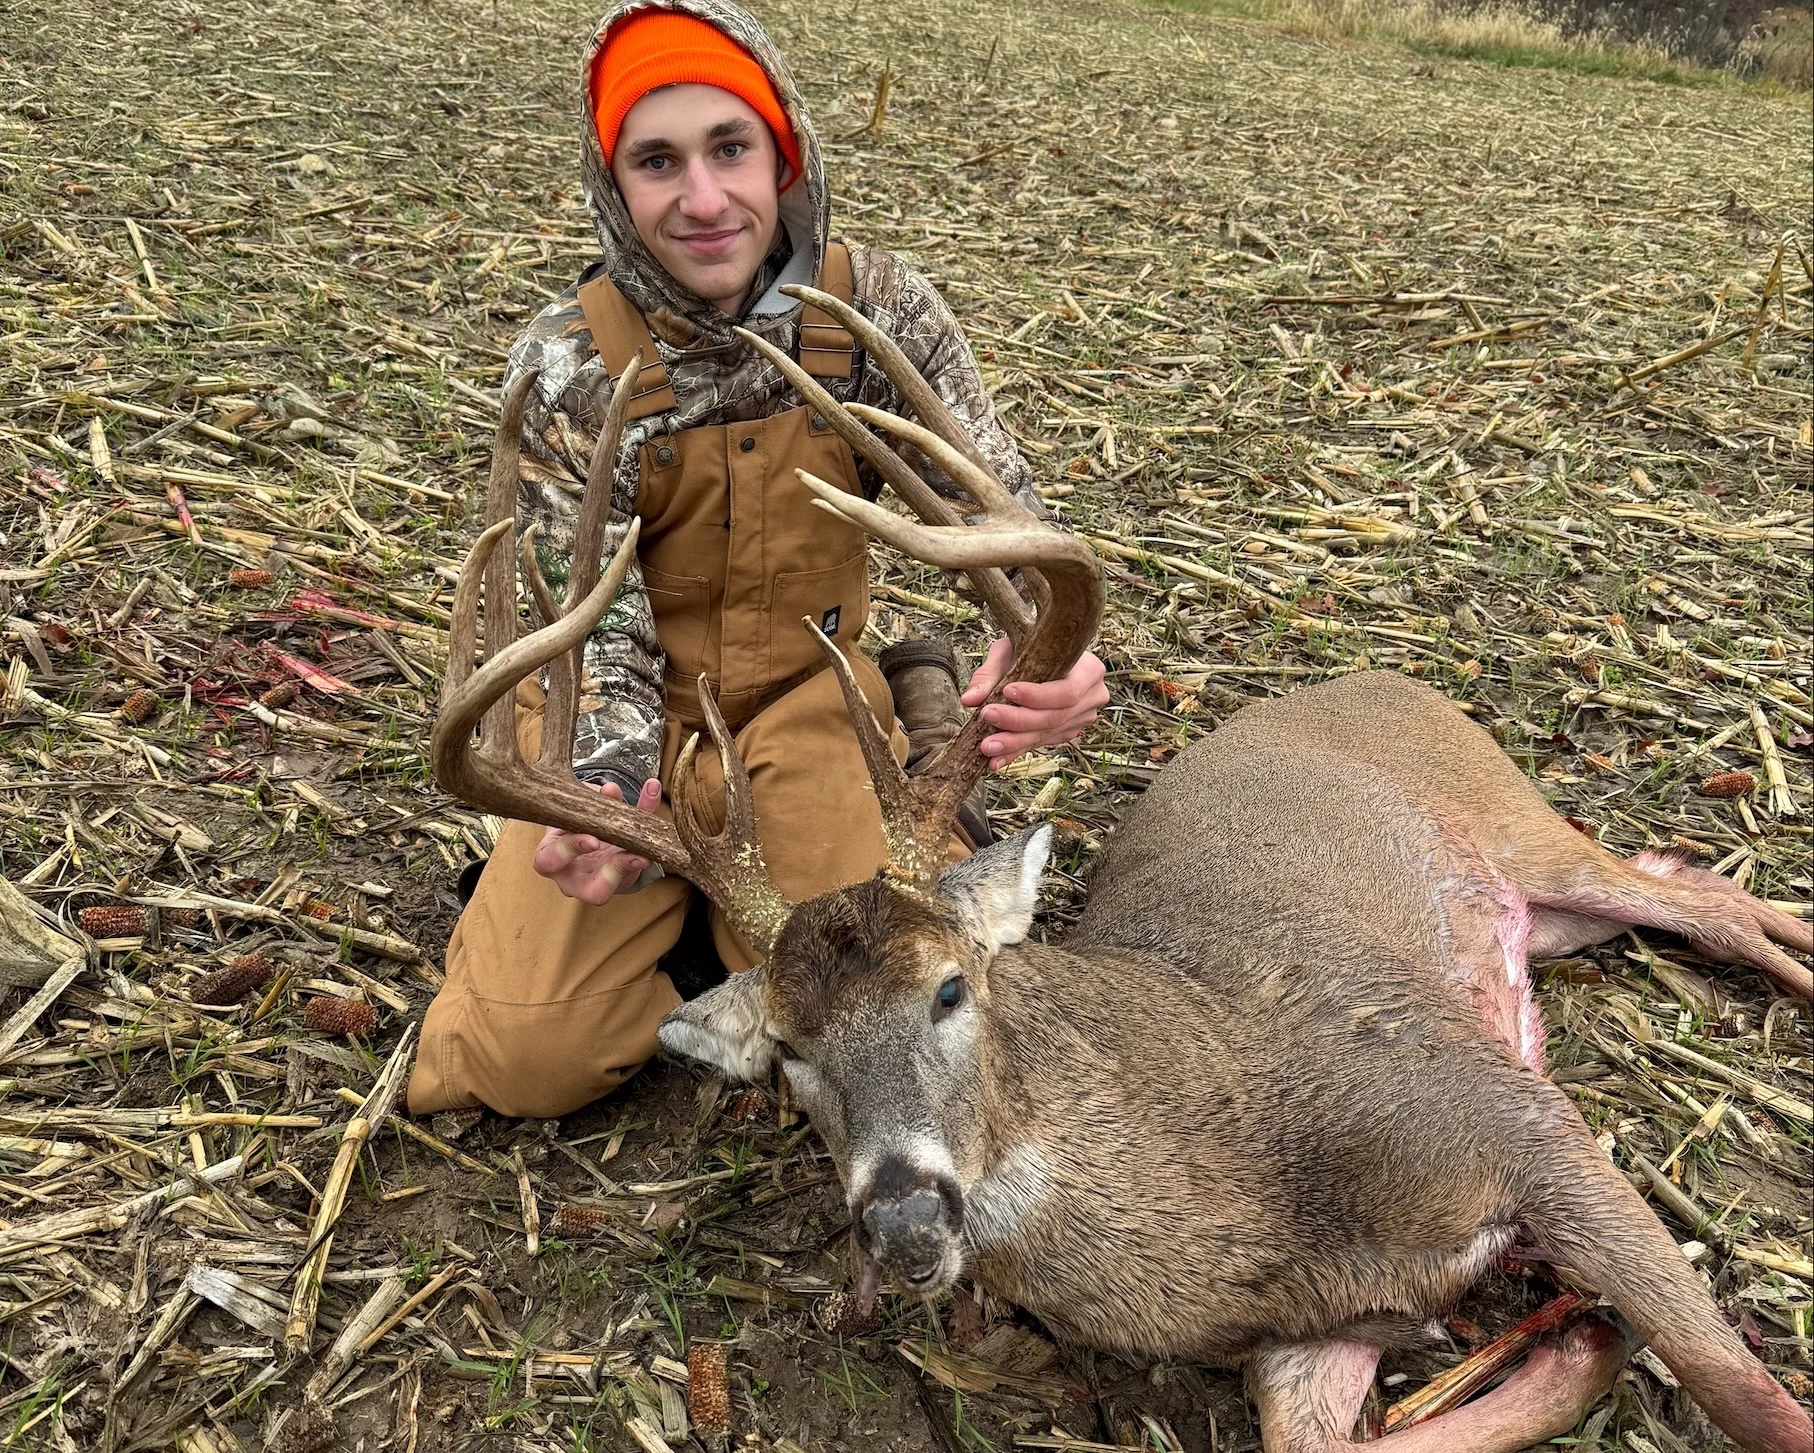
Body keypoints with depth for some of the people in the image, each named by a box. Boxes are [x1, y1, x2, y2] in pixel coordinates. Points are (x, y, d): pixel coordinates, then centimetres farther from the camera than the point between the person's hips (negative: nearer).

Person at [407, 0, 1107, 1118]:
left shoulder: (875, 308, -11)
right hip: (639, 712, 0)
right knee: (528, 1053, -12)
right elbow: (600, 632, -16)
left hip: (807, 693, 1)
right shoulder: (567, 368, -15)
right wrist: (609, 794, -37)